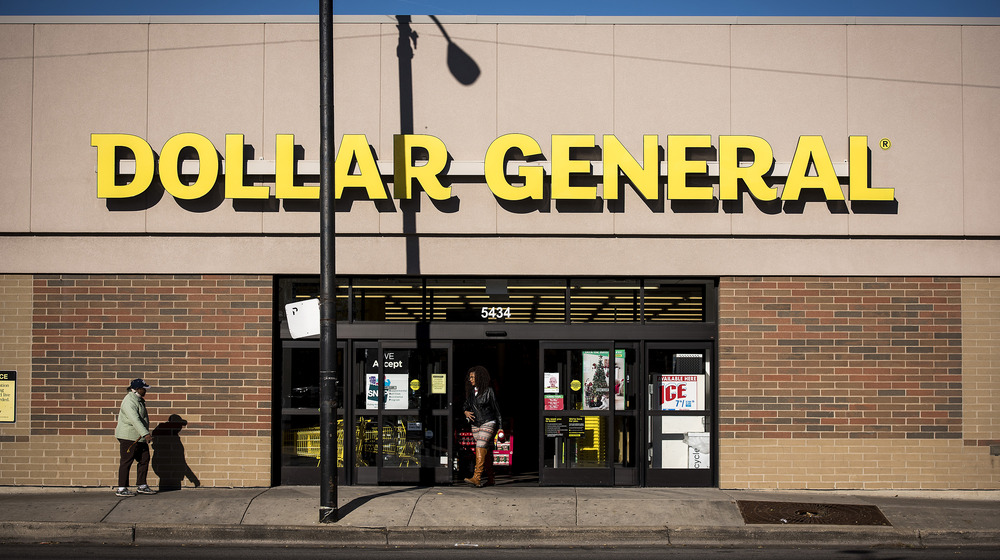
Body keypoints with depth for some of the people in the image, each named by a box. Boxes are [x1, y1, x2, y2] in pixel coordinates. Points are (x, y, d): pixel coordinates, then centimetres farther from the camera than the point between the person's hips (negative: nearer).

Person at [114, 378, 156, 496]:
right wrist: (145, 434, -38)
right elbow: (135, 420, -31)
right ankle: (121, 489, -3)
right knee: (127, 461, -7)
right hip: (128, 436, -10)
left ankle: (141, 485, 18)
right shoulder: (129, 402, -19)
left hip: (139, 438, 10)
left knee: (144, 459, 11)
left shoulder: (139, 400, 15)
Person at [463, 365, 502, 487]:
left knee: (480, 449, -18)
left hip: (488, 423, -6)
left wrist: (499, 427, -2)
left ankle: (477, 478, -26)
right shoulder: (470, 391, 10)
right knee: (485, 452, 9)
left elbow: (496, 409, -2)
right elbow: (466, 405, 20)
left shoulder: (488, 391, -6)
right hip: (475, 424, 6)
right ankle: (491, 479, 14)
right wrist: (466, 412, -4)